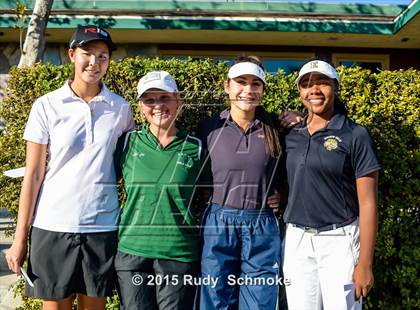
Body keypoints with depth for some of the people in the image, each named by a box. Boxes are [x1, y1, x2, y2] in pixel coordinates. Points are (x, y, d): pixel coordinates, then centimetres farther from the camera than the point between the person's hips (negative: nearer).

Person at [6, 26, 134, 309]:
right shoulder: (47, 106, -2)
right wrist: (20, 237, -2)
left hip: (102, 227, 1)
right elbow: (33, 175, -1)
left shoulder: (120, 108, 3)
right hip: (52, 226, -1)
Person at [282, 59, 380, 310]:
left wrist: (365, 263, -12)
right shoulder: (291, 135, 7)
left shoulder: (355, 135, -7)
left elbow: (367, 203, -9)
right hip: (297, 240, 4)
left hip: (339, 240, -4)